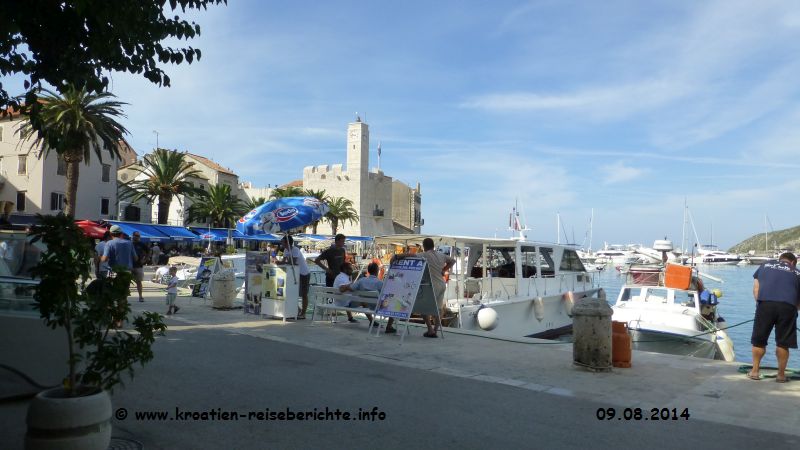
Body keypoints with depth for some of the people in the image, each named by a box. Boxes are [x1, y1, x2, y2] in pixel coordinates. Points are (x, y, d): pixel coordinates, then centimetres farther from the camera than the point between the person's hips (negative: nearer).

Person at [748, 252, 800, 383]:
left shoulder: (765, 265, 22)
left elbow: (756, 288, 14)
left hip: (765, 304, 0)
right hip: (788, 306, 0)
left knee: (758, 340, 10)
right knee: (783, 343, 8)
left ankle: (754, 371, 17)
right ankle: (781, 375, 17)